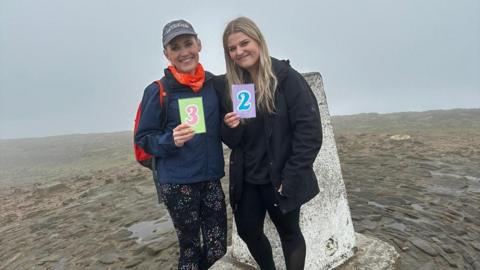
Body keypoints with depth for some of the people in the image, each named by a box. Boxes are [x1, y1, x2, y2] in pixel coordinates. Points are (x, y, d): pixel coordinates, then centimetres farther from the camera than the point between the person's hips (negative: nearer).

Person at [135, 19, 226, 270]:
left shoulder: (214, 84, 4)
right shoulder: (157, 91, -7)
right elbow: (143, 138, -4)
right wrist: (171, 140, -22)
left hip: (211, 178, 4)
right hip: (177, 182, -3)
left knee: (218, 249, 9)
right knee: (190, 248, 10)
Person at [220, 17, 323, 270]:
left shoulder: (286, 78, -12)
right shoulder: (230, 85, 2)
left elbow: (310, 131, -15)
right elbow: (231, 140, 5)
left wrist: (291, 178, -17)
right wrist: (230, 127, -18)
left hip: (280, 179, -5)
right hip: (246, 179, 5)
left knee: (289, 233, 15)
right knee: (248, 231, 18)